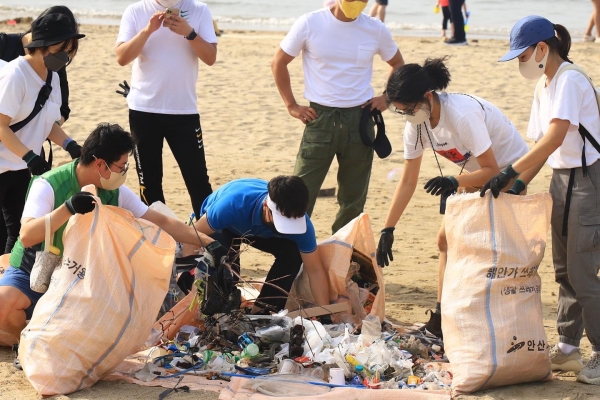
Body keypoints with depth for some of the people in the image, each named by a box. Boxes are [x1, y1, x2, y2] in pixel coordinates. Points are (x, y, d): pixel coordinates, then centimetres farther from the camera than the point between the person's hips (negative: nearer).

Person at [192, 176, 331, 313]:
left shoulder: (299, 221, -34)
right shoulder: (234, 204, -46)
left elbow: (315, 271, -23)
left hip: (262, 229, 3)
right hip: (222, 226, -3)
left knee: (293, 253, -22)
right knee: (227, 261, -33)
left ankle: (262, 310, -6)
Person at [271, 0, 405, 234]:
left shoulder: (376, 30, 0)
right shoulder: (310, 24, -7)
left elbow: (398, 64, 19)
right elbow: (278, 63, 4)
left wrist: (387, 97, 5)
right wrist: (291, 105, 1)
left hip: (360, 120, 2)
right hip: (320, 118, -2)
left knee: (354, 198, 9)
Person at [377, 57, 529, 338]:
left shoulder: (462, 114, -34)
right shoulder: (416, 124, -10)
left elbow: (491, 170, -29)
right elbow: (407, 182, -3)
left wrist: (456, 182, -47)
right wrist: (387, 230, -6)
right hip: (479, 171, 8)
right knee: (446, 241, 5)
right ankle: (441, 321, 12)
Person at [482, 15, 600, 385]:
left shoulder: (570, 81, -18)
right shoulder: (544, 88, 11)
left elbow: (554, 138, -28)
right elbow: (542, 145, 13)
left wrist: (510, 172, -30)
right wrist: (519, 185, 3)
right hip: (562, 178, 10)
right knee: (564, 270, 13)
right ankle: (568, 347, 21)